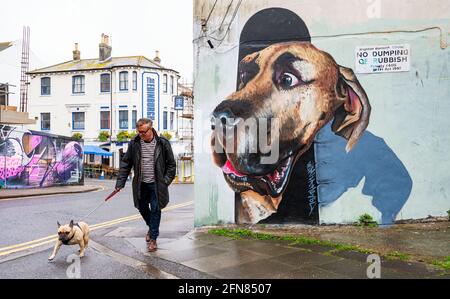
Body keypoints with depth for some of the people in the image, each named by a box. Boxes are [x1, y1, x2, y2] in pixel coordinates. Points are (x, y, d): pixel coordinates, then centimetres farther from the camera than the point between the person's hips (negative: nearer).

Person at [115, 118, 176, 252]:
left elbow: (171, 164, 0)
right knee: (142, 208, 14)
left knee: (155, 210, 1)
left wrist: (166, 181, -7)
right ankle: (151, 227, 42)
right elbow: (126, 163, 4)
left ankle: (153, 238, 15)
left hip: (156, 184, -3)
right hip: (140, 184, 3)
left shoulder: (163, 143, -8)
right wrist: (120, 182, -2)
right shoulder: (134, 143, -1)